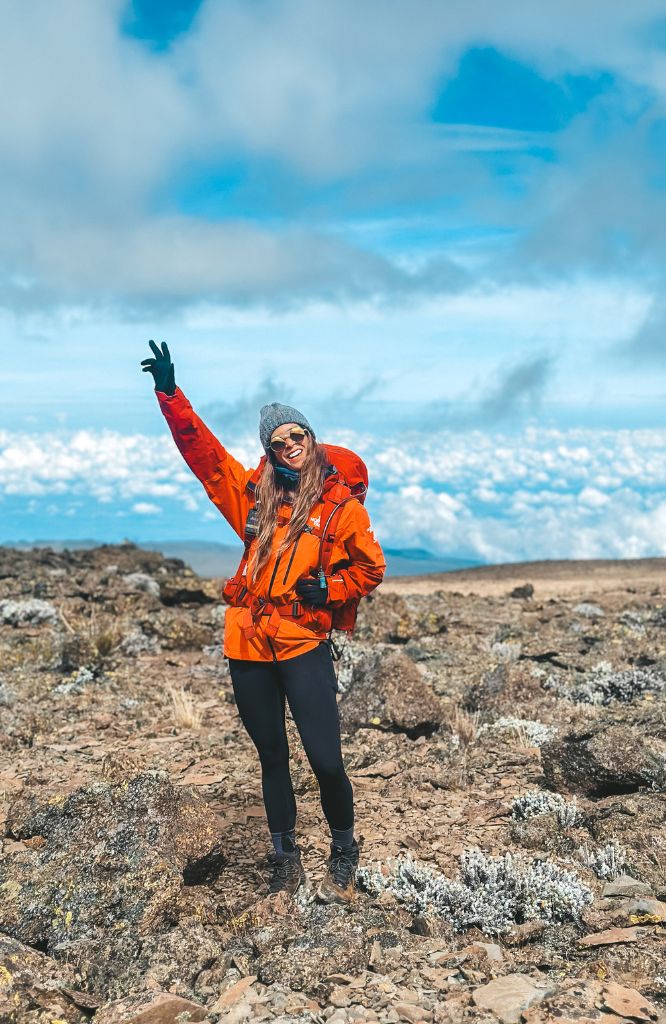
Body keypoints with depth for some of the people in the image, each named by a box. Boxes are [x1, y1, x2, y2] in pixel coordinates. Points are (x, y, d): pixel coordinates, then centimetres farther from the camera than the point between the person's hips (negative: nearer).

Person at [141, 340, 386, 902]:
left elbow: (371, 567, 5)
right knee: (272, 757, 14)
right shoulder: (256, 493, 8)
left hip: (304, 645, -4)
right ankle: (286, 862, 28)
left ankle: (344, 854, 18)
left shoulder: (340, 503, -1)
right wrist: (171, 395, 4)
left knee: (325, 759, -7)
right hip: (249, 645, 4)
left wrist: (327, 589, -9)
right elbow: (202, 450, 11)